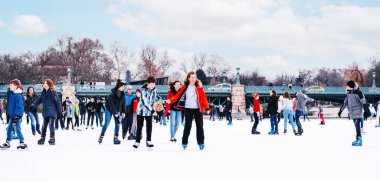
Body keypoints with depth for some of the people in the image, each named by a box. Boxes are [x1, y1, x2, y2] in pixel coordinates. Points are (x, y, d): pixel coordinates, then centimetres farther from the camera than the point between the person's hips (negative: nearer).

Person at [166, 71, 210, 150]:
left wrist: (207, 107, -11)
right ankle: (184, 143, 9)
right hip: (188, 109, -1)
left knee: (199, 126, 3)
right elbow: (178, 95, -3)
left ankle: (201, 143, 9)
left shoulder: (199, 87, 3)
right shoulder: (185, 87, 2)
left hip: (198, 109, 1)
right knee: (188, 126, 1)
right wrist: (170, 100, -18)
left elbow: (203, 97, -2)